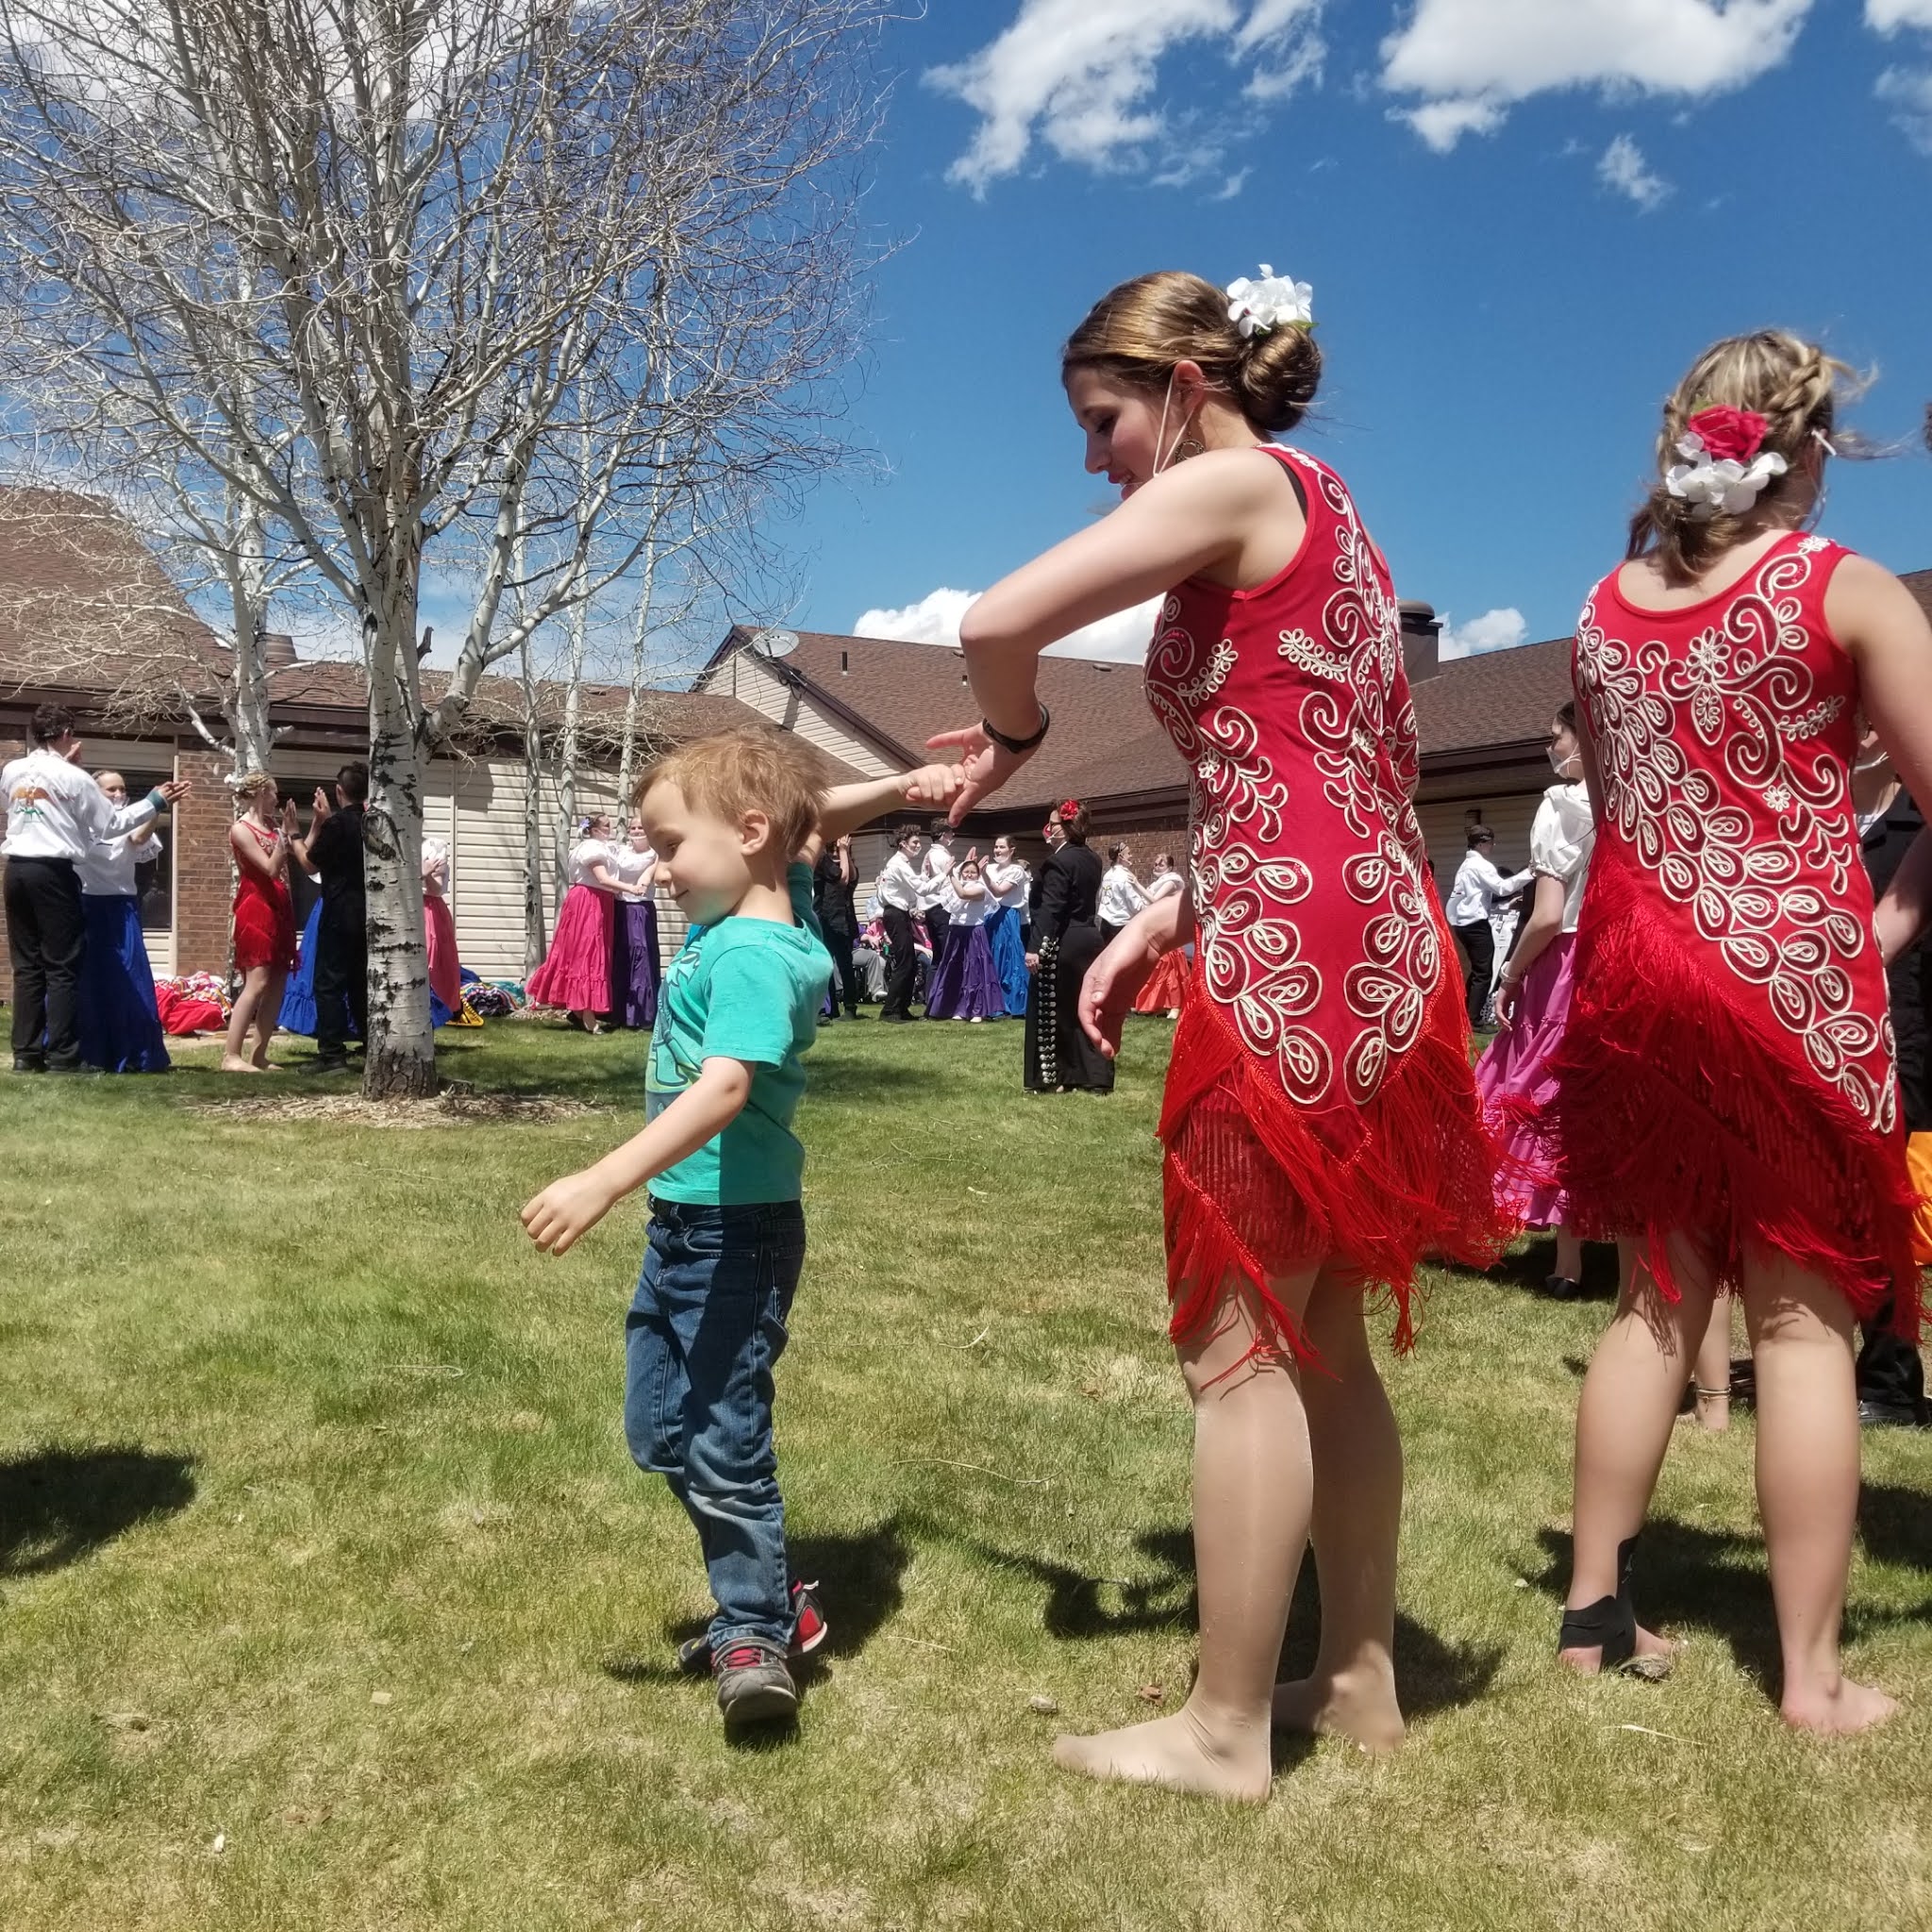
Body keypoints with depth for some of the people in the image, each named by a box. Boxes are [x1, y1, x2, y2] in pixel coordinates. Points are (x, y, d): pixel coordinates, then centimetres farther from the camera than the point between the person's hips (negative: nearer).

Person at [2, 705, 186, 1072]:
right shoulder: (73, 777, -6)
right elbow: (110, 824, -1)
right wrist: (156, 802, 7)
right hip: (53, 873, -6)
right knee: (63, 966, -3)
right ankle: (61, 1057, -5)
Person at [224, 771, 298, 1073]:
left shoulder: (272, 824, 14)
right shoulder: (241, 830, -8)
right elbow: (271, 868, -16)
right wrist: (285, 832, -17)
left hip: (279, 909, 8)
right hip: (256, 909, -8)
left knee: (278, 983, 5)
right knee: (257, 982, -15)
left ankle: (259, 1055, 8)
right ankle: (231, 1056, -16)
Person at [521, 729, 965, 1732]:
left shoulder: (750, 956, -22)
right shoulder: (756, 909, 5)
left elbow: (724, 1088, -34)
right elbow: (810, 820, 21)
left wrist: (604, 1182, -38)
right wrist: (892, 787, 5)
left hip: (736, 1229, -10)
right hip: (681, 1224, 10)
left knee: (723, 1436, 0)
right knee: (660, 1429, 18)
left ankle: (757, 1631, 18)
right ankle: (768, 1593, 31)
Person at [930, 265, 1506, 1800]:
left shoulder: (1236, 483, -5)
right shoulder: (1316, 512, 22)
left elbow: (997, 625, -15)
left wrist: (1015, 735, 7)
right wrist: (1156, 927, 14)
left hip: (1300, 958, -10)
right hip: (1377, 940, 10)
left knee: (1243, 1347, -1)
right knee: (1325, 1340, 15)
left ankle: (1224, 1729, 11)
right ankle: (1361, 1678, 27)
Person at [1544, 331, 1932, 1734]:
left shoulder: (1607, 606, 8)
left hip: (1637, 969, 5)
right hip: (1793, 975, -4)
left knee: (1658, 1298, 14)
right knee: (1805, 1317, 4)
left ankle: (1594, 1610, 20)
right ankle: (1813, 1672, 12)